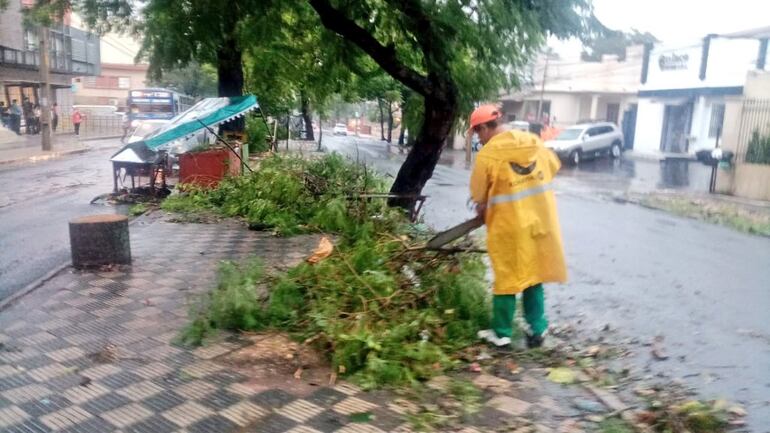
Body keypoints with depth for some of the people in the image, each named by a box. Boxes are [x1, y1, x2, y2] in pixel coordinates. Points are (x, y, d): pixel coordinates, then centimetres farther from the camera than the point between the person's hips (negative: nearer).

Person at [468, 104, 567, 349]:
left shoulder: (487, 154, -12)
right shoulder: (534, 142, 4)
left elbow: (479, 198, -4)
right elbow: (554, 167, 20)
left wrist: (482, 213, 16)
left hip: (509, 226, -5)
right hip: (539, 220, 5)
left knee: (506, 279, 7)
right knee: (534, 275, 16)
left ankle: (501, 334, 17)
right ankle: (537, 330, 21)